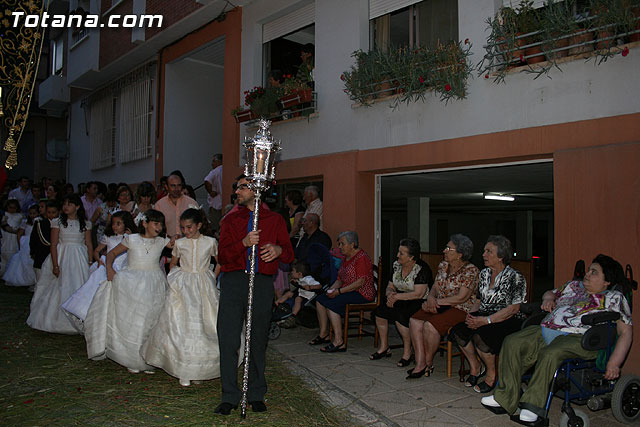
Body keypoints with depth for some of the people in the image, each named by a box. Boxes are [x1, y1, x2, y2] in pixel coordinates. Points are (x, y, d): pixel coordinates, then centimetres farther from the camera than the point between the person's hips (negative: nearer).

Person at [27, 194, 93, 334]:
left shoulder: (85, 223, 5)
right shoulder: (58, 222, 1)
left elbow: (89, 245, 7)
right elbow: (53, 245, -3)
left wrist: (90, 264, 1)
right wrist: (55, 265, -11)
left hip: (80, 258, 1)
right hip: (62, 258, -1)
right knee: (61, 288, -1)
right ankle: (59, 320, 10)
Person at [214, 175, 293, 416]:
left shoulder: (275, 220, 12)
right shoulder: (230, 220, 12)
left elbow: (289, 256, 9)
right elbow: (223, 256, 1)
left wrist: (278, 250, -13)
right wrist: (244, 243, -16)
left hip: (262, 284, 0)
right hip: (233, 281, 0)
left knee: (258, 340, 6)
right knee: (228, 340, -3)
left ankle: (256, 395, 20)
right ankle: (229, 397, 9)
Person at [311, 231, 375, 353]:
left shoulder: (361, 257, -14)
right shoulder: (346, 258, 16)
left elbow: (361, 282, -22)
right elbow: (340, 280, 18)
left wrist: (339, 291, -22)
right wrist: (331, 289, -3)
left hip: (362, 294, -9)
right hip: (348, 292, 9)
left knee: (331, 303, -26)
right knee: (320, 300, -6)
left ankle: (338, 342, -26)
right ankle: (323, 334, 2)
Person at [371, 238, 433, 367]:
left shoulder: (422, 269, -16)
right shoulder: (397, 265, 6)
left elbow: (418, 294, -24)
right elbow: (390, 287, 12)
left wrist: (397, 296, -21)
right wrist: (390, 294, -12)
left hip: (419, 303, -7)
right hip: (400, 300, 7)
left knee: (399, 313, -32)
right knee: (380, 308, -17)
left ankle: (407, 351, -15)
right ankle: (384, 347, -3)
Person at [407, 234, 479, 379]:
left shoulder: (470, 270, -12)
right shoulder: (443, 265, 11)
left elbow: (461, 298, -18)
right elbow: (435, 287, 13)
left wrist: (437, 301, -16)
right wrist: (431, 298, -11)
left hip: (460, 309, -7)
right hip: (439, 306, 7)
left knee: (430, 325, -28)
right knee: (415, 321, -16)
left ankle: (428, 363, -6)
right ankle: (420, 363, -15)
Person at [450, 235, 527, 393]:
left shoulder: (515, 277, -11)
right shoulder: (484, 274, 11)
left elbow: (513, 308, -17)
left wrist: (486, 320, -23)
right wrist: (471, 315, -3)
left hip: (507, 321, -6)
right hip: (484, 317, 7)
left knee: (479, 336, -33)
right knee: (458, 331, -20)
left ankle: (492, 375, -8)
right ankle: (475, 367, 2)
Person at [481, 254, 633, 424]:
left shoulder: (614, 298, 8)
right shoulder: (573, 286, 25)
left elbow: (626, 331, 1)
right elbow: (550, 293, 41)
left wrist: (614, 363, -11)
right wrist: (548, 298, 14)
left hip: (577, 339, -6)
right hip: (545, 331, 6)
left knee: (550, 354, -37)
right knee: (512, 343, -16)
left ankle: (533, 405, -25)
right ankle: (506, 398, -14)